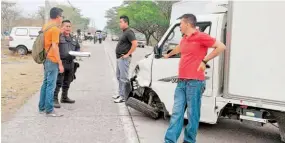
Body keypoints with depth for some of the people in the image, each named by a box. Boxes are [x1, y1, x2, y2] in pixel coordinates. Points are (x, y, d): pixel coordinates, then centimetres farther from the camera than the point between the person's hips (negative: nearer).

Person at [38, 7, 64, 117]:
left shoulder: (45, 26, 12)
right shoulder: (55, 29, -16)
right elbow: (54, 47, -20)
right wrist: (60, 63, -18)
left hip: (46, 59, 9)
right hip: (52, 60, -9)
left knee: (45, 83, 15)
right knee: (51, 85, -5)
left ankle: (42, 107, 23)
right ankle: (49, 111, 0)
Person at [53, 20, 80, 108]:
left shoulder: (73, 39, 19)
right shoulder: (58, 36, -4)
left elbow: (78, 47, 29)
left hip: (71, 63, 7)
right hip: (61, 62, -7)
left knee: (67, 82, 17)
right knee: (58, 82, -10)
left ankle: (64, 97, 30)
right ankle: (55, 99, -6)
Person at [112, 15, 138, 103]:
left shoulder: (129, 32, -14)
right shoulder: (124, 32, 16)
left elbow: (135, 44, -25)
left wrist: (127, 54, -21)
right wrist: (119, 56, 16)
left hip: (124, 59, -11)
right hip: (119, 58, 11)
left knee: (123, 78, -6)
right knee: (119, 77, 18)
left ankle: (123, 97, -2)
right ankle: (120, 93, 28)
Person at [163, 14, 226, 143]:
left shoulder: (200, 36, -6)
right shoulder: (184, 39, 18)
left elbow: (221, 47, -8)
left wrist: (205, 61, -9)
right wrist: (168, 55, 59)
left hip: (194, 82, -7)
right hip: (181, 81, 8)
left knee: (192, 114, 2)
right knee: (176, 113, 5)